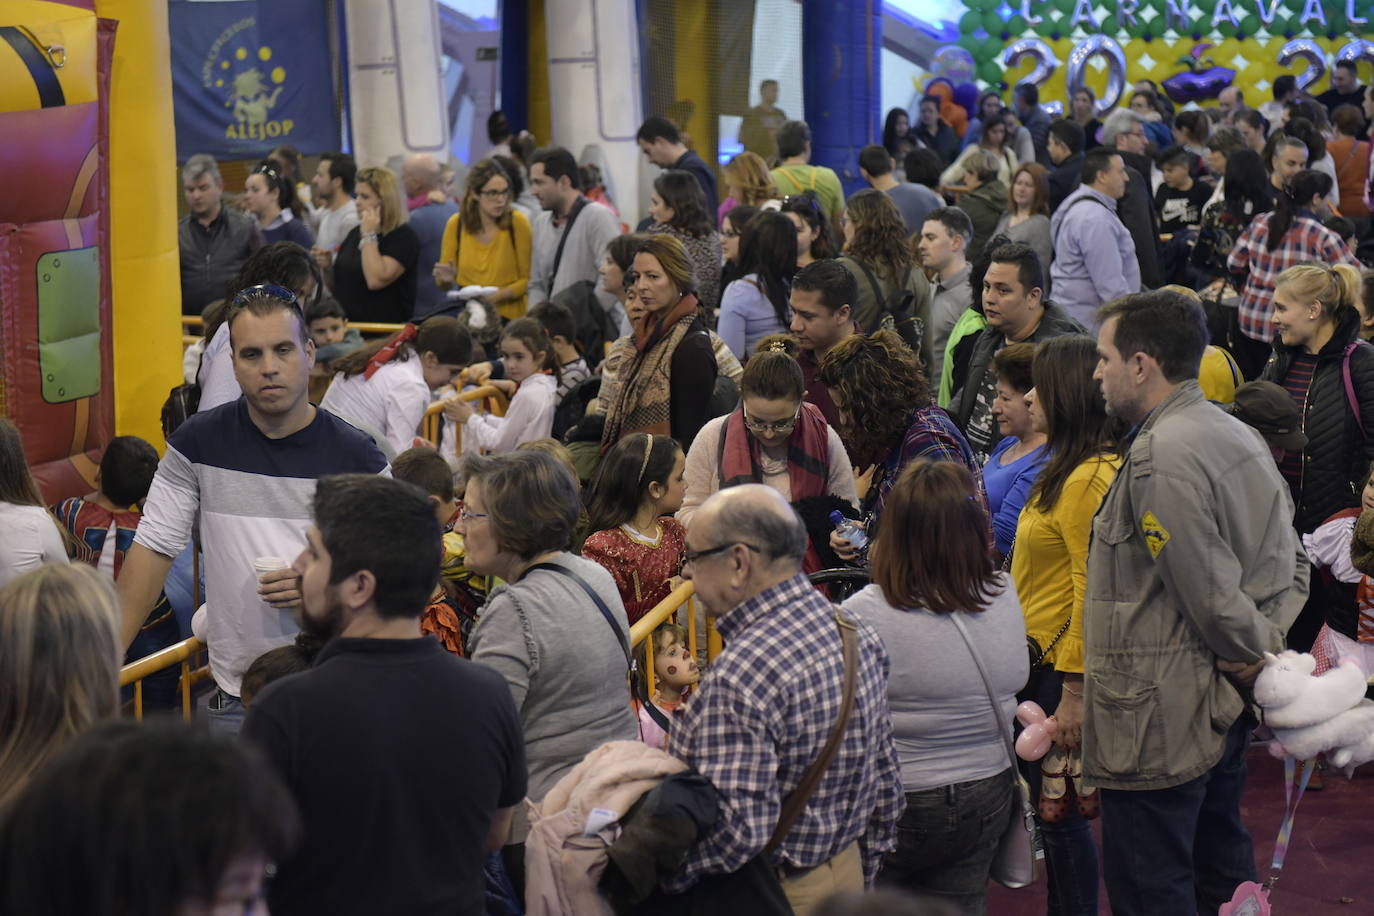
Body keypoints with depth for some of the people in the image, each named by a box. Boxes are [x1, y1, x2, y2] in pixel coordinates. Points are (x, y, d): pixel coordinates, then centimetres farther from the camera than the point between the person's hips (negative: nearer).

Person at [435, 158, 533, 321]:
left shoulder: (517, 222, -2)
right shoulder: (456, 223, 4)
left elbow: (527, 280, 1)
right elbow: (444, 285, 12)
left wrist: (500, 295, -14)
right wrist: (446, 279, -10)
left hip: (508, 316, -2)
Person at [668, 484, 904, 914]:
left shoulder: (738, 676, -28)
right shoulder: (859, 634, 0)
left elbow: (734, 833, -32)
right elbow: (886, 782, 9)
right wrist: (861, 881, 20)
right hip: (847, 875, 8)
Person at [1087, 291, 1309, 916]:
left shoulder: (1160, 455, -21)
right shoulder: (1238, 436, 11)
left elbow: (1211, 591, -22)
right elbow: (1292, 563, 16)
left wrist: (1256, 653, -5)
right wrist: (1270, 639, 4)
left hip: (1160, 718, -10)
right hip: (1228, 710, 10)